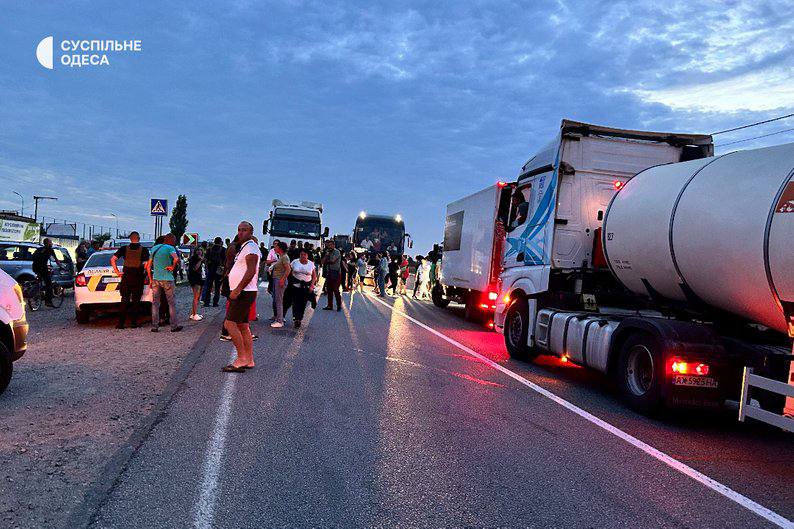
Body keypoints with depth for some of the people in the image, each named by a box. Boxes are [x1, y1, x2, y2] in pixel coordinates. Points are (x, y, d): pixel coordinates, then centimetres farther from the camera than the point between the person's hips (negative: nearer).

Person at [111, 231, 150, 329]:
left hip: (126, 277, 1)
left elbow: (112, 259, -1)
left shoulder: (124, 249, 3)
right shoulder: (144, 250, -2)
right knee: (136, 301, 7)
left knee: (124, 301, 8)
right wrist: (143, 272, 6)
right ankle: (133, 323, 6)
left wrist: (117, 272, 4)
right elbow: (147, 264, -12)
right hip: (138, 278, -1)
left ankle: (121, 323, 7)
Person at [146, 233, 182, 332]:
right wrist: (173, 267, -11)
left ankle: (155, 326, 9)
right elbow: (176, 259, -28)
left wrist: (150, 279, 19)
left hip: (155, 279, 5)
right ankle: (174, 326, 8)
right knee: (172, 303, 5)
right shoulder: (170, 248, -6)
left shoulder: (154, 248, 12)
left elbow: (148, 267, 14)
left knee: (155, 303, 9)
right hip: (167, 279, -5)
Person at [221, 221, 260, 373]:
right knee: (243, 326, 10)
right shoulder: (244, 247, 20)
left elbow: (251, 271, -23)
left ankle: (241, 358, -7)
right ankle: (248, 360, 13)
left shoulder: (250, 246, -12)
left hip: (244, 292, -10)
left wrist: (237, 290, -23)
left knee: (229, 323, -12)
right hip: (242, 292, 10)